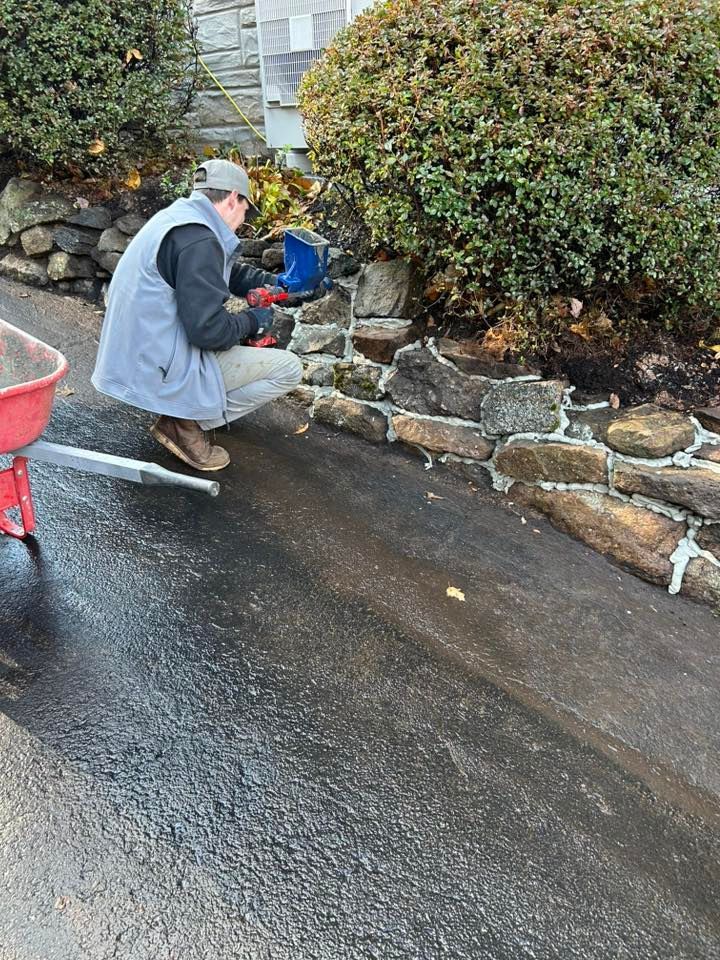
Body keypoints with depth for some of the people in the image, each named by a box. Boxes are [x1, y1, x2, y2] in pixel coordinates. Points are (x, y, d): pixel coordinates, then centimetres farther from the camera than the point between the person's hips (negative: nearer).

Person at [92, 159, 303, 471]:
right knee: (289, 369, -8)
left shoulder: (180, 216, 10)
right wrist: (252, 320, -7)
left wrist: (275, 282, 18)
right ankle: (187, 423, -3)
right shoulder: (198, 240, -21)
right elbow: (209, 330, -24)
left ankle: (184, 413, 15)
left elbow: (228, 273, 25)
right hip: (162, 371, -10)